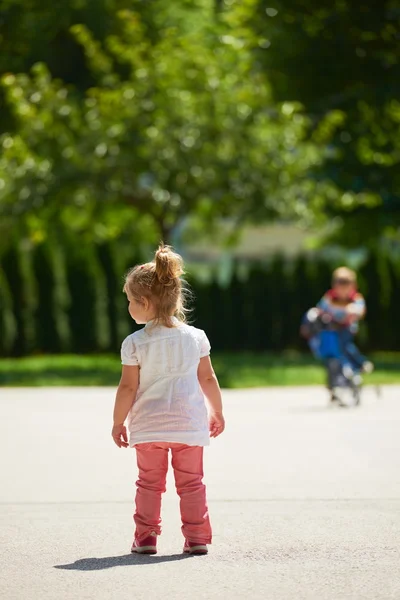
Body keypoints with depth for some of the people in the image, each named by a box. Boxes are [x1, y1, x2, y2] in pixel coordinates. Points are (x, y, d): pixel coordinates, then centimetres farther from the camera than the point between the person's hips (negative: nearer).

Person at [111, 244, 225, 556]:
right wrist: (217, 413, 17)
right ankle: (197, 537, 7)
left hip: (148, 426, -2)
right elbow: (208, 379, 5)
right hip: (190, 425, 2)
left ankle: (146, 536, 9)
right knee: (192, 482, 9)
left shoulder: (135, 343, -9)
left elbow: (128, 387, -8)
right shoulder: (195, 337, 0)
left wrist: (118, 423, 3)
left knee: (149, 483, 10)